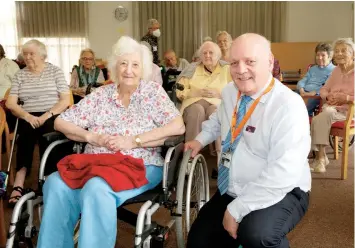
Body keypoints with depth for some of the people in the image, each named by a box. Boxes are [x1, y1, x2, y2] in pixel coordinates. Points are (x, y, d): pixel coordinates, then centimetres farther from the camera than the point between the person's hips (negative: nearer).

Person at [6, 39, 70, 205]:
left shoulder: (55, 71, 7)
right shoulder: (20, 75, 14)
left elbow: (65, 100, -1)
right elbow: (10, 103, 5)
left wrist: (47, 115, -16)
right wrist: (27, 116, -14)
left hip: (52, 117, -1)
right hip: (28, 118, 1)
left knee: (46, 132, -35)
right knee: (27, 131, -33)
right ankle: (18, 185, -38)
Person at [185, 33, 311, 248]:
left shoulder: (289, 106, -24)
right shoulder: (230, 92, 0)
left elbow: (282, 176, -29)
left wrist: (237, 209, -27)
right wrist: (200, 140, 12)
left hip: (280, 194, -7)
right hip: (230, 191, 7)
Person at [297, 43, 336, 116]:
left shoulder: (333, 70, 8)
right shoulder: (312, 69, 32)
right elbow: (302, 81, 21)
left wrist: (314, 92, -22)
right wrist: (301, 89, -2)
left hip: (317, 95, -6)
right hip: (303, 93, 6)